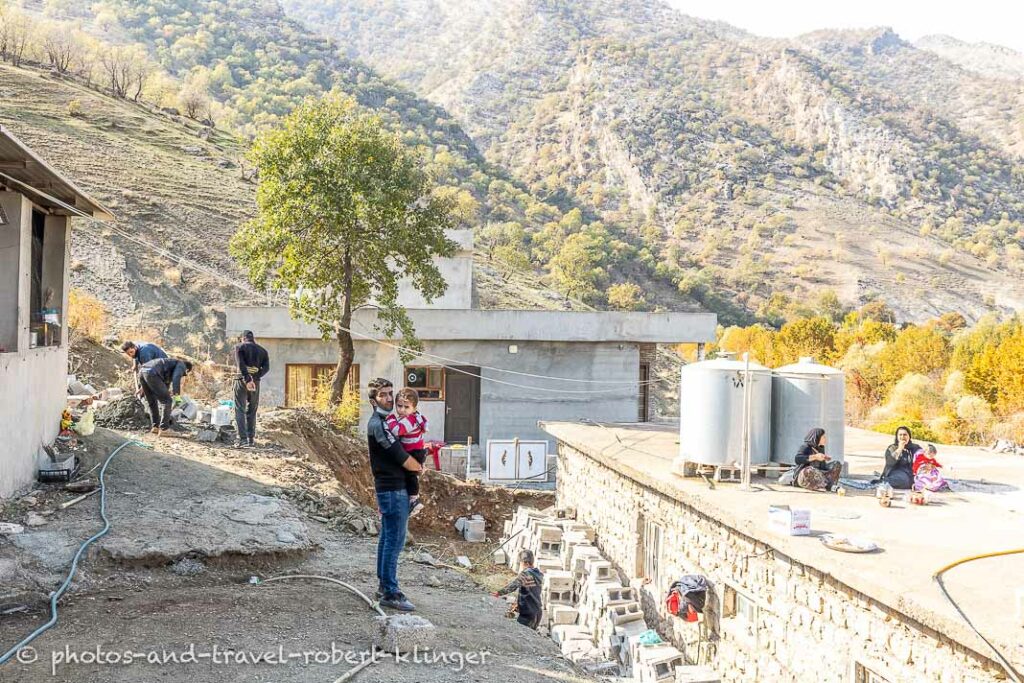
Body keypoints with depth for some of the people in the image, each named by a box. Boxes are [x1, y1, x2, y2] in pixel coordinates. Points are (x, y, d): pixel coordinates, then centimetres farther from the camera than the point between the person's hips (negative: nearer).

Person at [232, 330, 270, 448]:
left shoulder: (240, 347, 3)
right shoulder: (262, 350, 15)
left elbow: (241, 364, -13)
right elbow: (266, 367, 0)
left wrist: (247, 380, -21)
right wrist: (256, 377, -5)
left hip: (242, 381, -3)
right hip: (255, 383, 4)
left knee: (240, 410, -2)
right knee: (251, 411, 13)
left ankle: (243, 439, -13)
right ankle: (251, 439, 11)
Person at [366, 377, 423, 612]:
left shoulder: (385, 421, 15)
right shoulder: (378, 424, -17)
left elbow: (398, 450, 22)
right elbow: (402, 458, -18)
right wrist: (419, 467, 0)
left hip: (390, 488, 10)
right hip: (392, 489, -10)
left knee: (387, 537, 15)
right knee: (395, 540, -8)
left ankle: (384, 586, 24)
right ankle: (390, 593, -5)